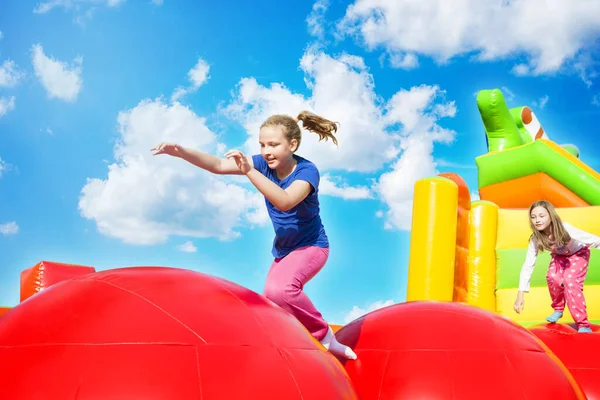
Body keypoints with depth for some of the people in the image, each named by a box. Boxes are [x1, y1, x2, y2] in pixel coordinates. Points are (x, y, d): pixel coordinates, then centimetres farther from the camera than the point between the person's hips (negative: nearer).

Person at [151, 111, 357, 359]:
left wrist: (249, 171, -51)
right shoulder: (264, 163, -9)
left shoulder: (307, 171, -24)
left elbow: (285, 201, -43)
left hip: (311, 246, -7)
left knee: (278, 289, -34)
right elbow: (218, 165, -16)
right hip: (283, 250, 7)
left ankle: (324, 336, -14)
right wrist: (180, 151, -31)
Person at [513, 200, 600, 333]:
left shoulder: (564, 229, -39)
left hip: (578, 253, -3)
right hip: (559, 255, 3)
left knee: (570, 281, -26)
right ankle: (558, 309, 5)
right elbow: (528, 265, -25)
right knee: (553, 277, -24)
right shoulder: (536, 238, -28)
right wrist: (520, 294, -29)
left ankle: (583, 325, -20)